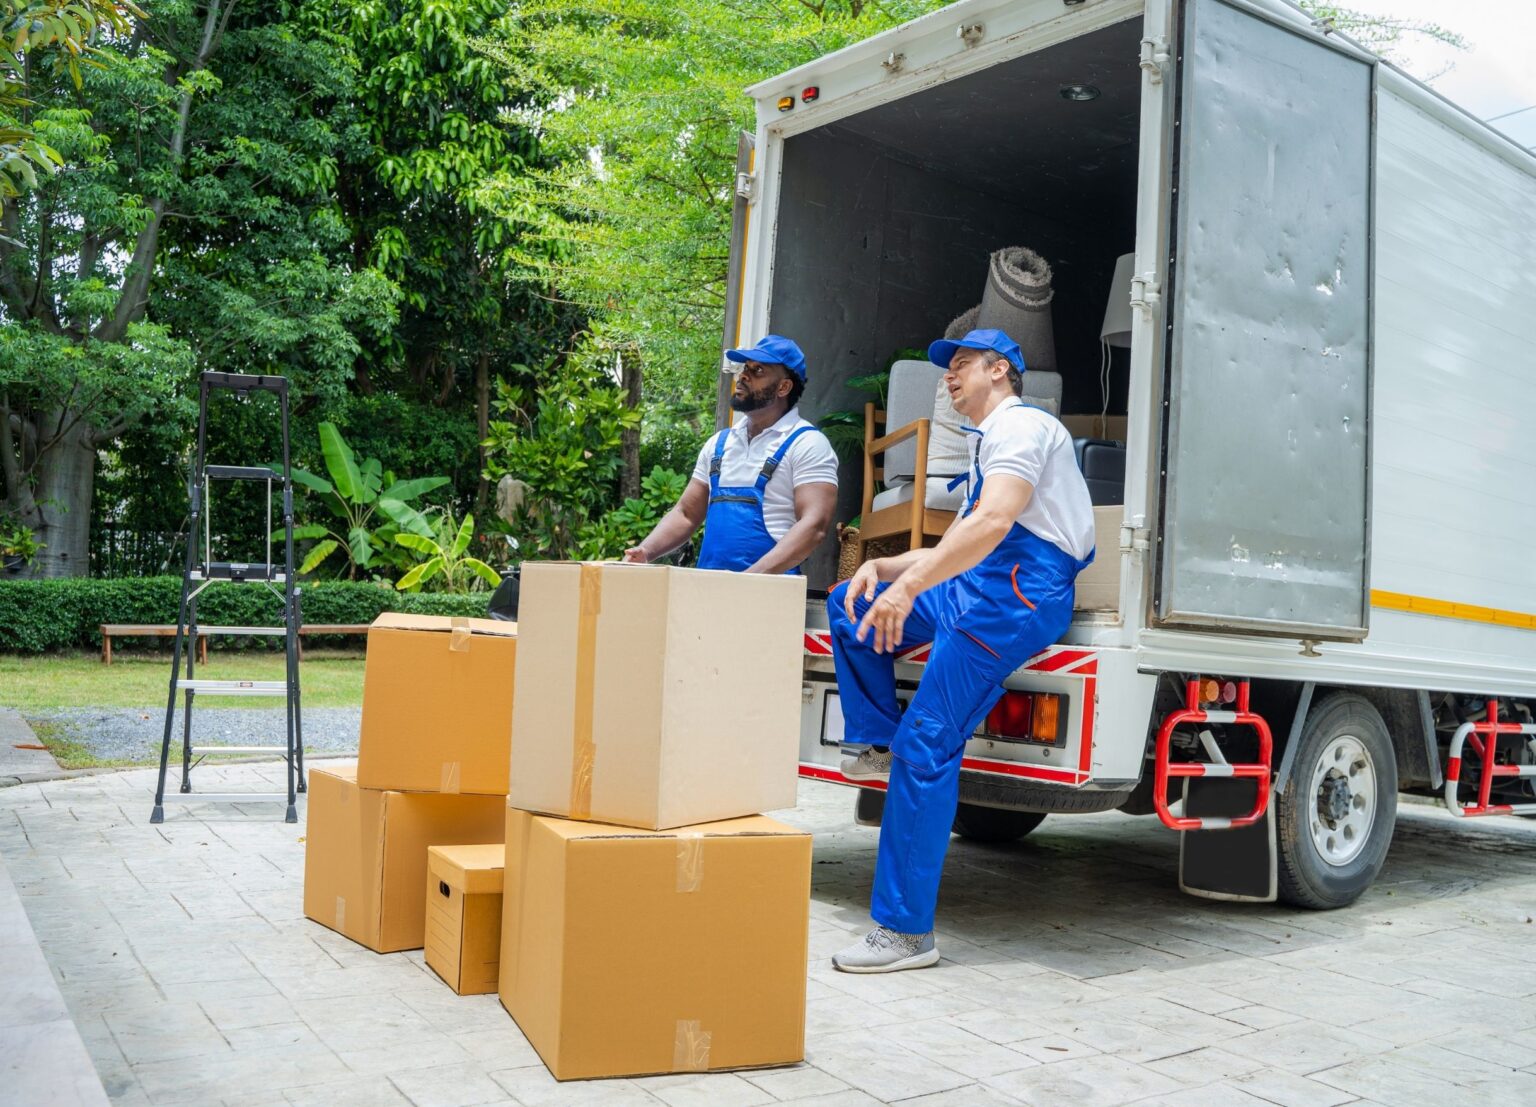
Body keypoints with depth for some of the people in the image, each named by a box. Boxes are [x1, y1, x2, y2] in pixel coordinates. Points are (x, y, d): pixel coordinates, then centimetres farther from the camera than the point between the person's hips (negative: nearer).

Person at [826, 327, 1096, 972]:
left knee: (926, 745, -14)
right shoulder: (988, 441, 29)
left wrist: (907, 589, -28)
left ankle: (906, 931, -11)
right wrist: (883, 568, 12)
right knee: (850, 604, 7)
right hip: (976, 587, 10)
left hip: (1018, 593, -10)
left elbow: (994, 522, -23)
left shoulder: (1019, 425, -5)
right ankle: (876, 745, 6)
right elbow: (960, 547, 28)